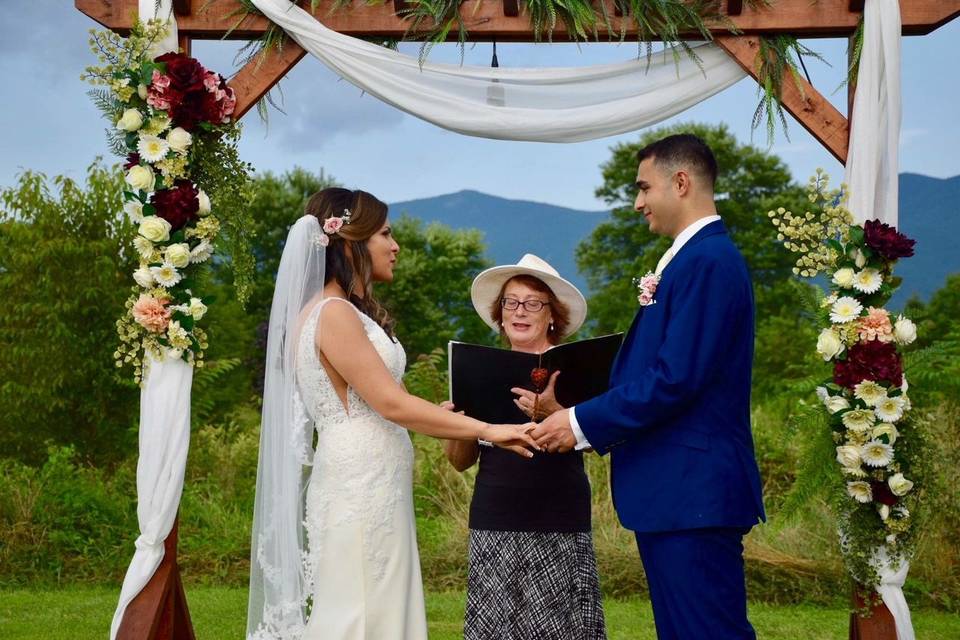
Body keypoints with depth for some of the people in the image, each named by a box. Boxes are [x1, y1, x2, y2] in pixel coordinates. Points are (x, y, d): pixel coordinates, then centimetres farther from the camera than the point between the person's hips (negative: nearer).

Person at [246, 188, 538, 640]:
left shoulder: (347, 312, 16)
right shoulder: (333, 313, -14)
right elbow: (391, 404, -18)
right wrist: (487, 430, -14)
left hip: (370, 490, 9)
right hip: (359, 493, -9)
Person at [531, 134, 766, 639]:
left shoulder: (707, 261, -15)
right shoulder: (696, 257, 17)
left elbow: (675, 379, -22)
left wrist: (582, 423, -15)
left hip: (693, 492, -10)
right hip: (680, 490, 10)